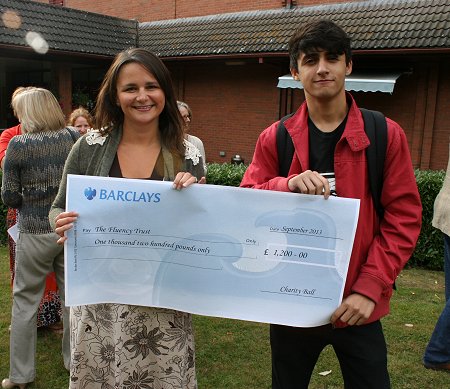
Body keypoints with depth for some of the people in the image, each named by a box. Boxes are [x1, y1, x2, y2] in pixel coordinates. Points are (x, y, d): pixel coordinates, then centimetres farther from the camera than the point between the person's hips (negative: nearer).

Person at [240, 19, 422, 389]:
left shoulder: (386, 135, -4)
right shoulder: (274, 139, -1)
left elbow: (404, 219, -5)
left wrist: (371, 287, -14)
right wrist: (289, 185, -22)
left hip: (358, 306, -1)